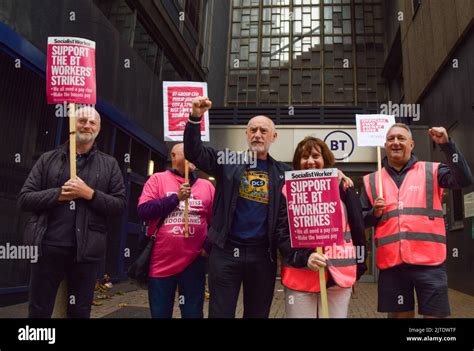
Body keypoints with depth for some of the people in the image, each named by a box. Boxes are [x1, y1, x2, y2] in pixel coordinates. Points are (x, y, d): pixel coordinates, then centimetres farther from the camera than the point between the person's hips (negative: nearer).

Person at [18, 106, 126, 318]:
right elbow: (24, 198, 3)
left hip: (86, 249, 0)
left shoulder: (109, 164, 7)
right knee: (38, 311, 10)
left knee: (80, 312, 14)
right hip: (48, 246, 0)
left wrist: (90, 194, -13)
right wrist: (58, 194, -12)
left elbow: (120, 205, 1)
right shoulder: (48, 159, 8)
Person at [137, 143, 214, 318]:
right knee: (160, 313, 11)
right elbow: (143, 211, -8)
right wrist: (176, 197, -12)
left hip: (194, 263, 2)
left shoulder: (206, 185, 9)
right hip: (161, 262, -1)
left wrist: (208, 246, -2)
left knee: (193, 313, 11)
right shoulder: (157, 179, 3)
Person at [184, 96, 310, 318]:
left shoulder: (283, 173, 5)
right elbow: (194, 153, -6)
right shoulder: (228, 162, 5)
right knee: (220, 313, 7)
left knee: (257, 313, 15)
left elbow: (287, 220, 1)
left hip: (262, 254, 1)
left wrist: (299, 254, -12)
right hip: (225, 250, -1)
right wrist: (195, 117, -20)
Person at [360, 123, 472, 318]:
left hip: (429, 262, -1)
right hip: (391, 264, 2)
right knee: (400, 314, 12)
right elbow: (360, 220, 13)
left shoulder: (431, 171, 8)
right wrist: (374, 213, -8)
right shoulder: (372, 180, 11)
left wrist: (447, 144, -16)